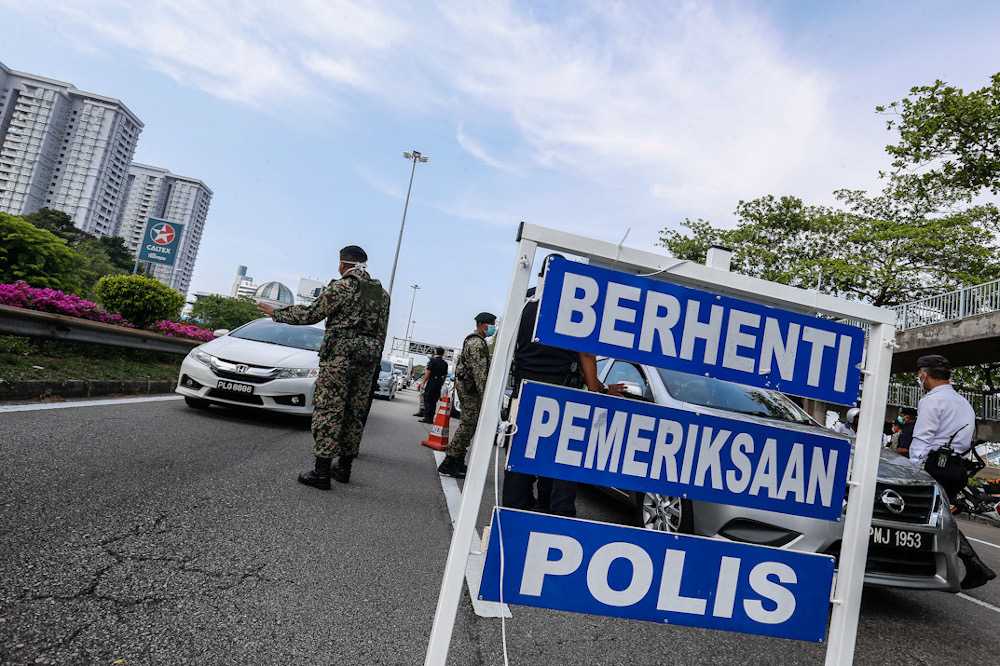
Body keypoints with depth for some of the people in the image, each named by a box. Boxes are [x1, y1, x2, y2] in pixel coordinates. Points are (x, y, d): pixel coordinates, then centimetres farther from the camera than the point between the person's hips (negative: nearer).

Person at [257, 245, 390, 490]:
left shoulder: (343, 286, -7)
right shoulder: (382, 293, 14)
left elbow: (310, 314, -7)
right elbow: (382, 331, 16)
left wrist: (276, 313, 5)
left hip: (339, 356, -7)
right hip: (366, 361, 7)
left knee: (328, 411, -5)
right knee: (354, 413, 12)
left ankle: (321, 471, -7)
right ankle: (344, 467, 21)